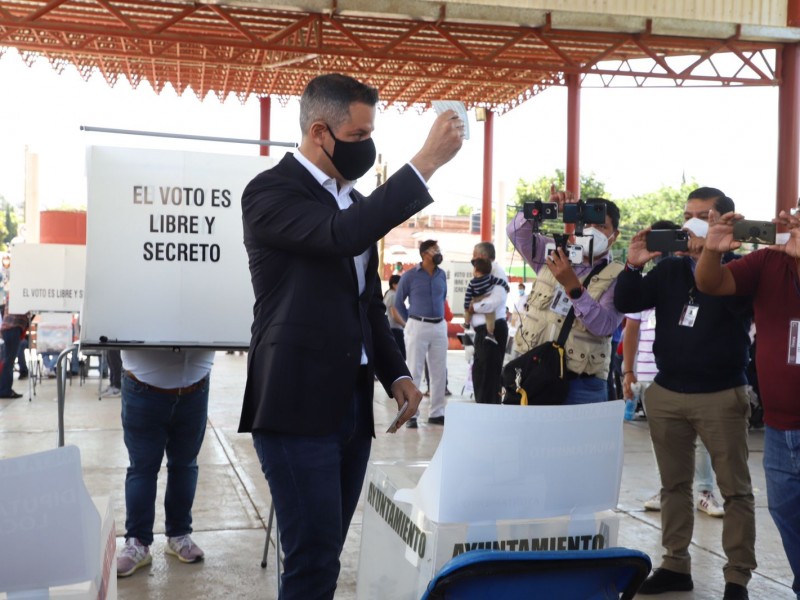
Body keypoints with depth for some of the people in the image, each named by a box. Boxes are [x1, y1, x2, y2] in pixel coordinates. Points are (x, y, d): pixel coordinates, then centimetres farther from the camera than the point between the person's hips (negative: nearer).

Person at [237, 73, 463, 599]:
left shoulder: (355, 201, 16)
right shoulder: (270, 192, -8)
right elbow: (342, 237, -28)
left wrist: (395, 373, 9)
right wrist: (426, 162, -25)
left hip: (352, 404, 7)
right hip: (298, 408, -7)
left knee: (323, 557, 13)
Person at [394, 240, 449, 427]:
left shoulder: (442, 275, 8)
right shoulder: (410, 276, -5)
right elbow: (398, 302, 3)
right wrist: (410, 322, 5)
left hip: (440, 327, 5)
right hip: (418, 327, -5)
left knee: (439, 372, 6)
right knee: (414, 372, -2)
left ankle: (436, 413, 15)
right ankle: (411, 414, 2)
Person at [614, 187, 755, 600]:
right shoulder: (669, 269, 10)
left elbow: (742, 303, -22)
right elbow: (626, 304, 4)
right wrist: (634, 265, -12)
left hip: (722, 395, -4)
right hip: (666, 393, 5)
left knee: (735, 488, 2)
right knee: (674, 484, 12)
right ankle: (675, 565, 22)